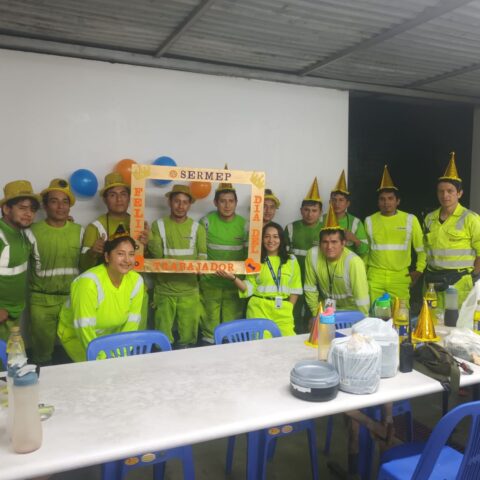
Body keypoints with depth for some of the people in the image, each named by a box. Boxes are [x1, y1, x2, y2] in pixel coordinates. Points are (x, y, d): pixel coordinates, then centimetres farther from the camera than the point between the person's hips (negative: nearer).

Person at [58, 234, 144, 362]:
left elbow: (132, 322, -11)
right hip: (76, 336, -5)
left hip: (111, 335, 5)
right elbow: (85, 329, -29)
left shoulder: (136, 280, -13)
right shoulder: (89, 281, -29)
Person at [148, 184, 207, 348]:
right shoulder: (158, 225, 1)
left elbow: (202, 257, 1)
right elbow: (157, 255, -5)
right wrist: (150, 239, -22)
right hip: (164, 290, -1)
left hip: (189, 291, 1)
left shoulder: (197, 228, 4)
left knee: (187, 339, 7)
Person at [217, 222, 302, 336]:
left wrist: (288, 309, 1)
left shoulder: (291, 260, 8)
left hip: (283, 310, 2)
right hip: (259, 309, -1)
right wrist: (233, 278, -16)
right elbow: (249, 288, -1)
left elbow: (295, 289, 10)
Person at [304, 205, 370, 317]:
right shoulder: (312, 255, -17)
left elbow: (362, 298, -22)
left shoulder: (354, 262, -27)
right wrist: (316, 313, -1)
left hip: (351, 311, -2)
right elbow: (310, 288, -6)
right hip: (326, 309, 2)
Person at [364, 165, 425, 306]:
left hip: (400, 277, -1)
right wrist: (364, 272, 14)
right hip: (375, 277, 1)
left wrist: (419, 270, 2)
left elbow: (422, 248, 8)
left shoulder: (410, 220, 2)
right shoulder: (369, 221, 6)